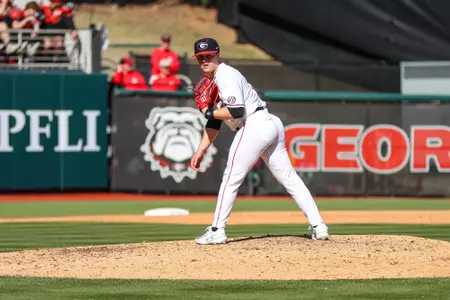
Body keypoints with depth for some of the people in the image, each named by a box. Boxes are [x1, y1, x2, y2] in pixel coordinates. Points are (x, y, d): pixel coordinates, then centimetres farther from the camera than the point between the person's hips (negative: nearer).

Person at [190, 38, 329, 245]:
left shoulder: (225, 76, -11)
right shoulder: (209, 82, 20)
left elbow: (237, 111, -23)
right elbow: (214, 123, 23)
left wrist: (209, 112, -10)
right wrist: (201, 150, 18)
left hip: (255, 126, -10)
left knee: (231, 178, -5)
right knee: (289, 178, 8)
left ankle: (217, 231, -3)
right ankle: (318, 225, 6)